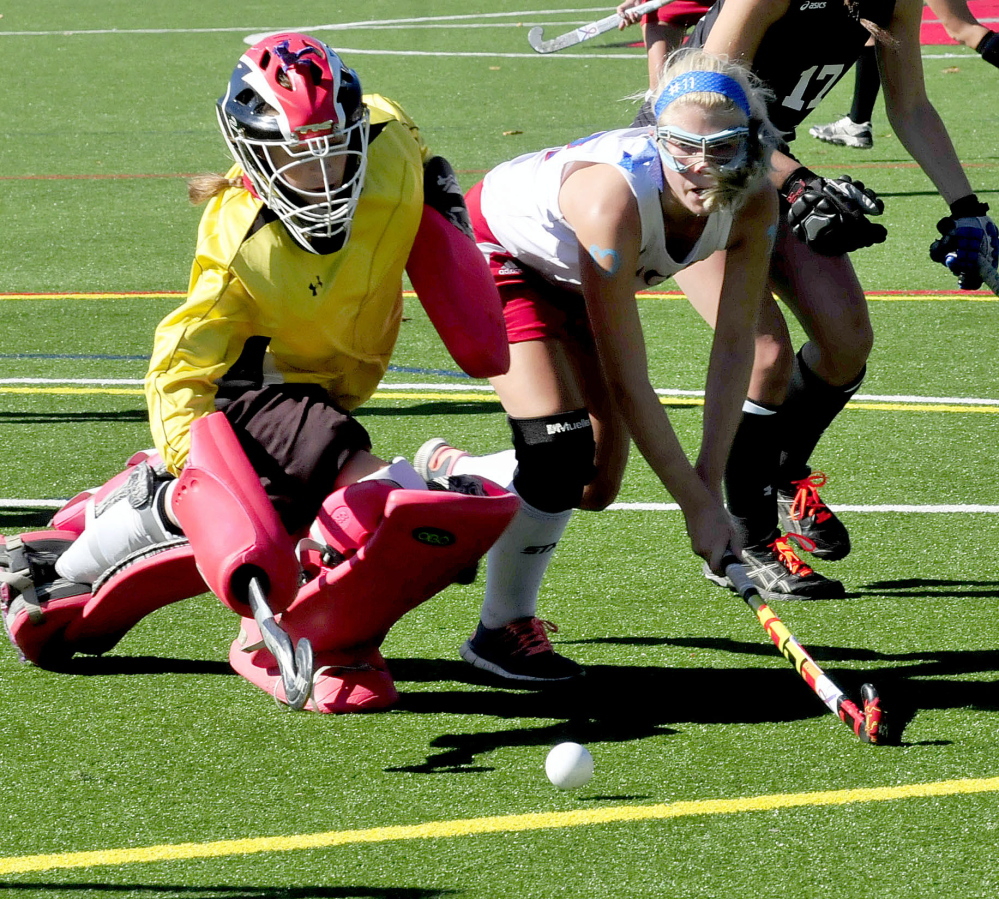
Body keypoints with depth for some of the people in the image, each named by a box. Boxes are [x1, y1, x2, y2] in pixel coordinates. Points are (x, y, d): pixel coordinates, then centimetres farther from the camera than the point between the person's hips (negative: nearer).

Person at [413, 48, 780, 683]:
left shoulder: (754, 203, -27)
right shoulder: (617, 197, -43)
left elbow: (734, 347, -19)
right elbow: (626, 380, -38)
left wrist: (710, 482, -25)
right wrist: (696, 503, -34)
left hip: (577, 278, 6)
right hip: (499, 247, -6)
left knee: (596, 486, 5)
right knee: (563, 450, -21)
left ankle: (446, 473, 33)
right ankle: (504, 628, 1)